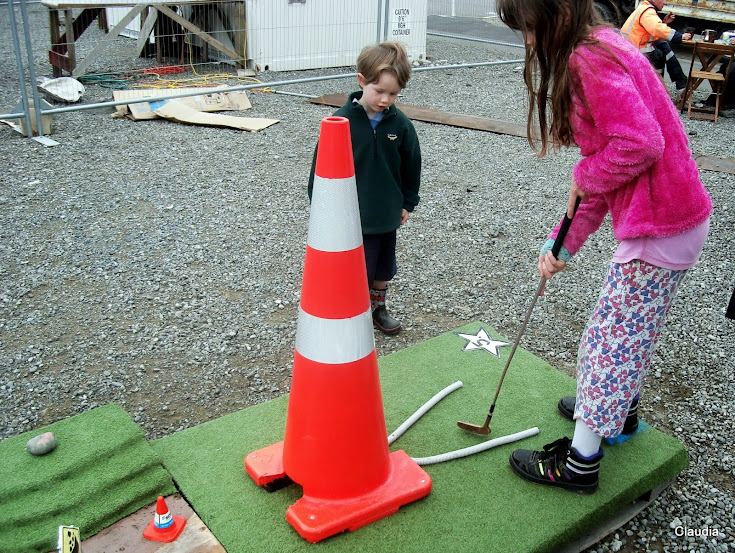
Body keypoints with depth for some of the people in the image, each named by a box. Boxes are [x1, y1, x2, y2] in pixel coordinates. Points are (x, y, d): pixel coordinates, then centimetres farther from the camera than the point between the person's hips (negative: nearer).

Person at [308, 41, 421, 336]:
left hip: (388, 214, 4)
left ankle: (377, 306, 43)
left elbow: (412, 165, 8)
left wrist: (407, 202, 13)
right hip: (353, 216, -4)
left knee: (383, 267, 21)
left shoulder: (400, 123, -5)